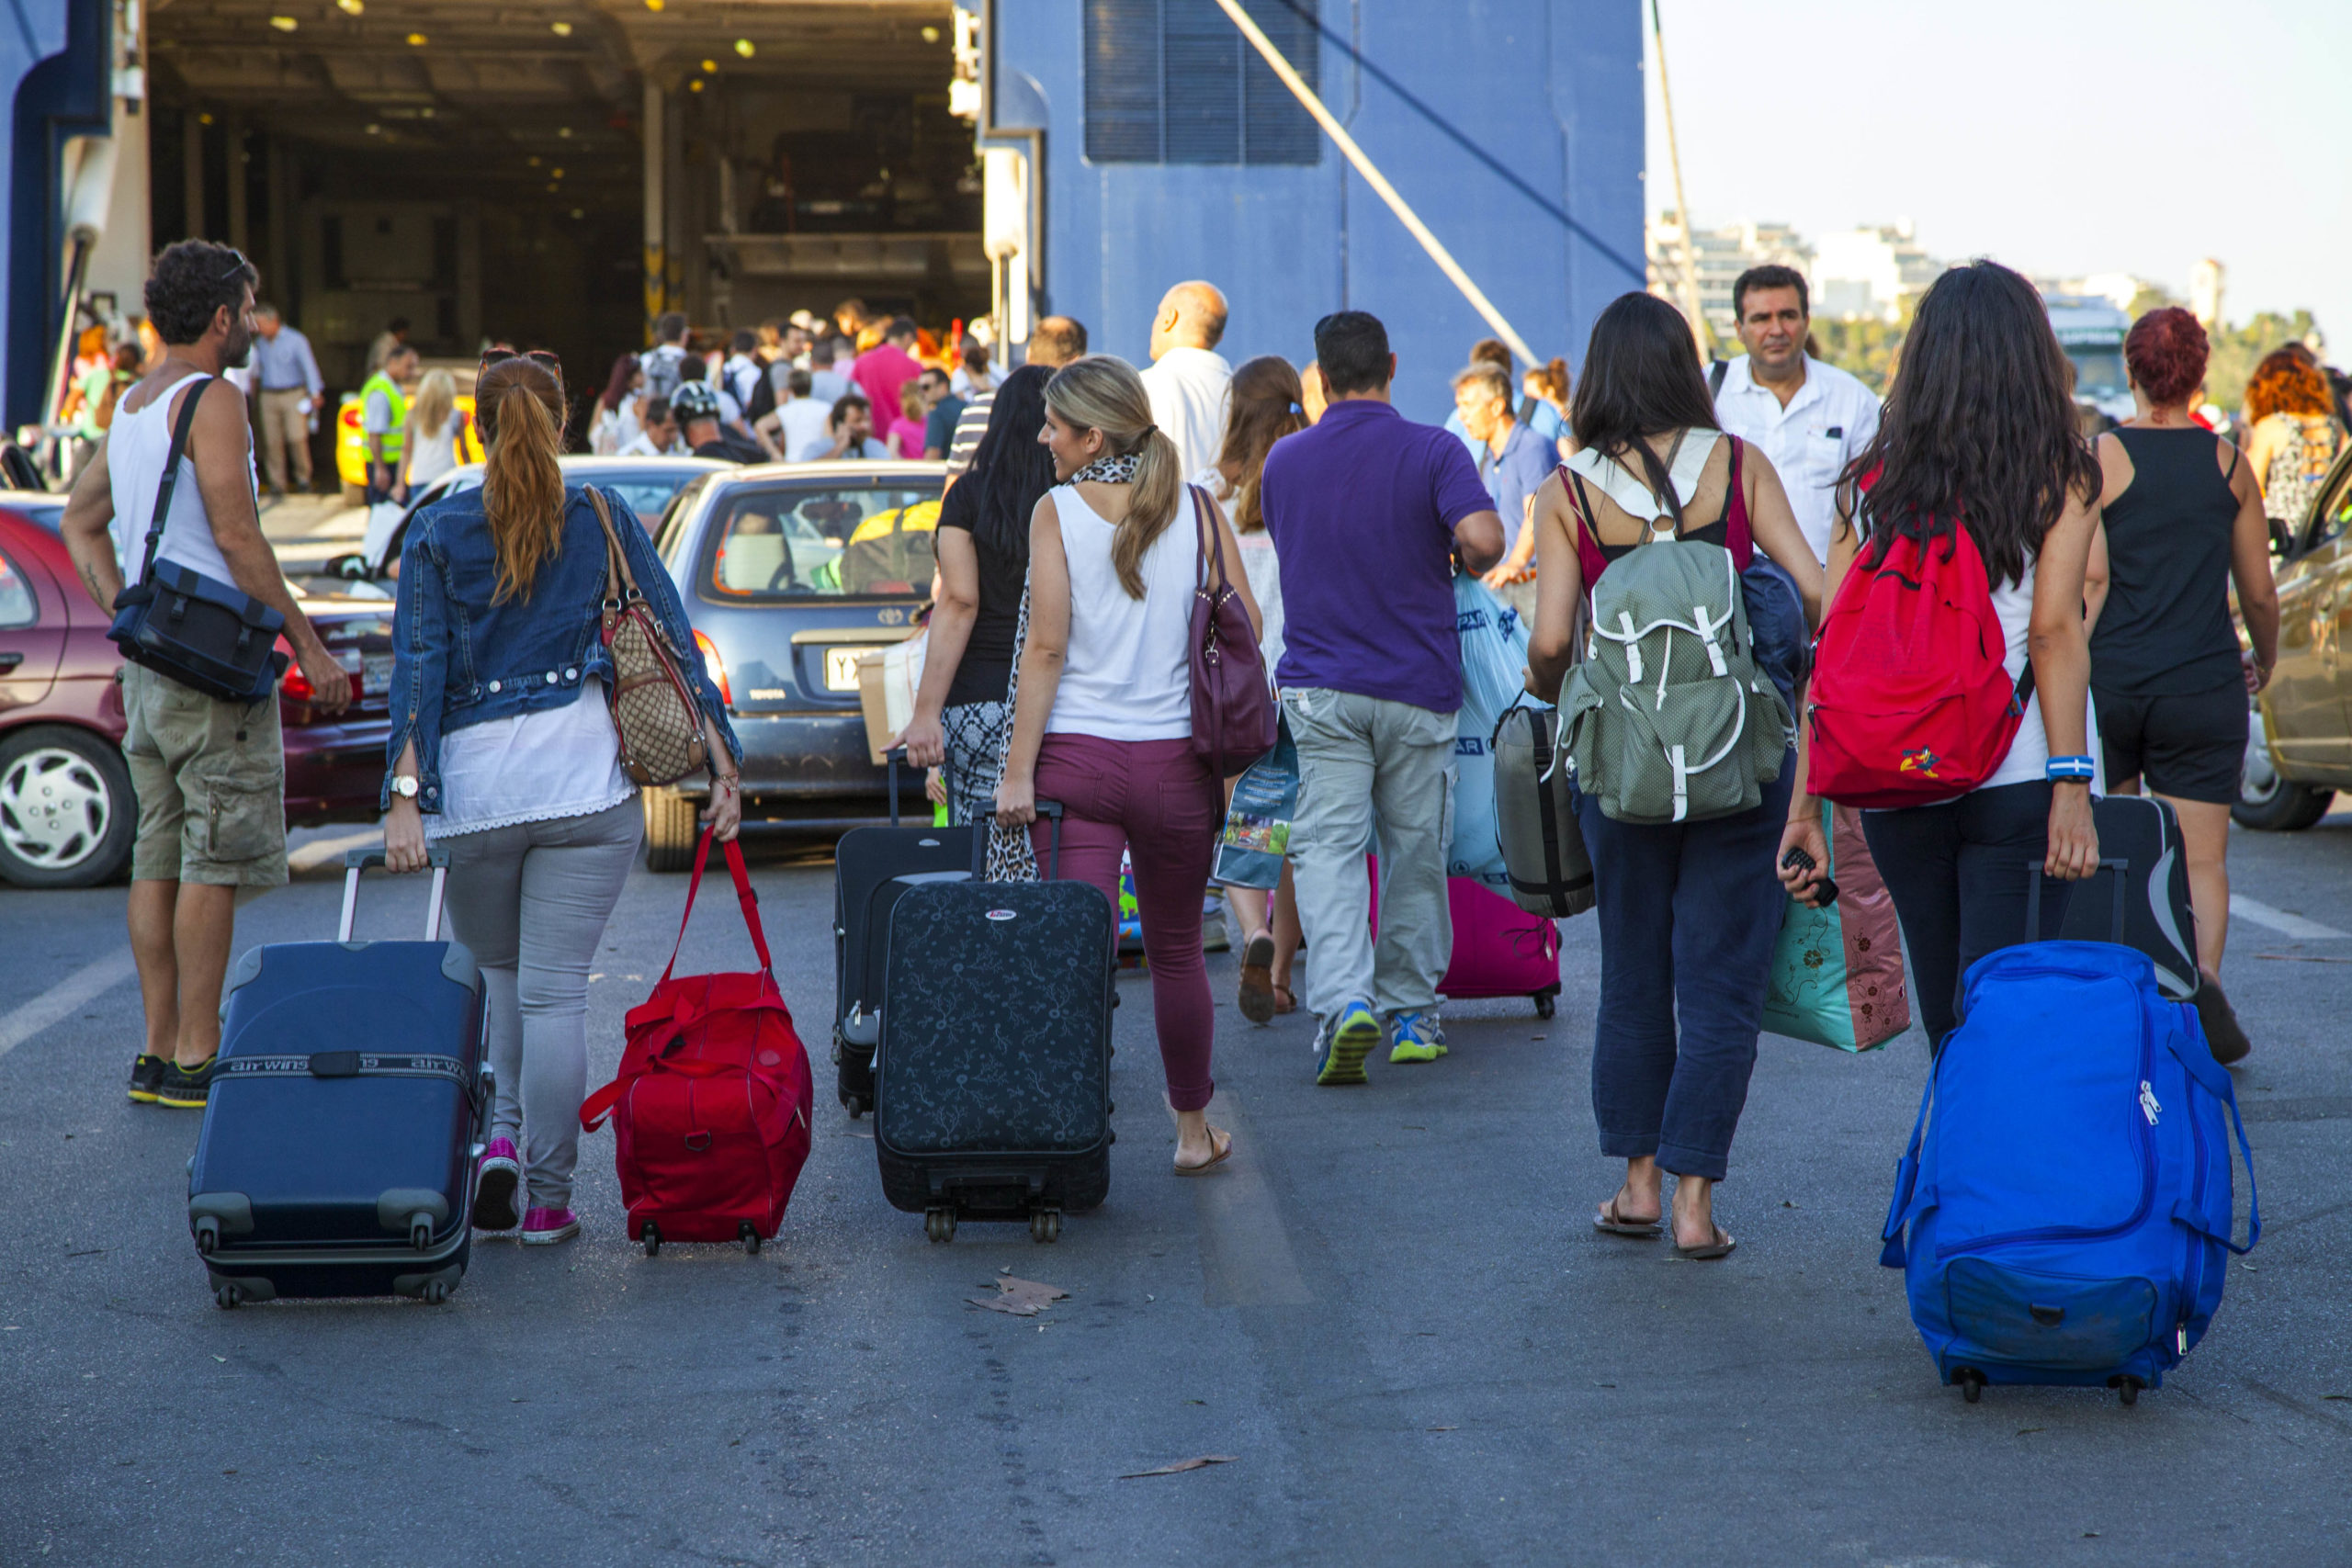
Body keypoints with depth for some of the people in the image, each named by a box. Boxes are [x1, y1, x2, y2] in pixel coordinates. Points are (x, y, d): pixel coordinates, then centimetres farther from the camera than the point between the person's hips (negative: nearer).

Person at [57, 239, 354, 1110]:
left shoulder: (129, 404, 16)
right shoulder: (211, 400, -12)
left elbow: (79, 523, 23)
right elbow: (236, 537, -17)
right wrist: (308, 644, -13)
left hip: (151, 659, 9)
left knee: (160, 857, 9)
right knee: (215, 863, -6)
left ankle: (159, 1052, 12)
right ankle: (194, 1060, -6)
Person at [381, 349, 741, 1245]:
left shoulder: (438, 533, 2)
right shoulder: (603, 522, 5)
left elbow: (419, 668, -5)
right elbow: (672, 642, 3)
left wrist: (404, 797, -8)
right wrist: (722, 767, 5)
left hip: (471, 783, 0)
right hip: (585, 778, 0)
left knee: (498, 973, 22)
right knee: (553, 990, 0)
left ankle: (503, 1135, 4)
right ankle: (545, 1199, -1)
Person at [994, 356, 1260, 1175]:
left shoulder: (1057, 510, -5)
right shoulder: (1198, 510, 2)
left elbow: (1046, 645, -9)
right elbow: (1246, 625, 1)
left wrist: (1018, 770, -6)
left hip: (1076, 757, -2)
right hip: (1176, 760, 2)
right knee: (1176, 951, 16)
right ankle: (1193, 1130, 26)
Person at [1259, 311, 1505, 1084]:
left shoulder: (1283, 461, 5)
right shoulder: (1433, 450, -6)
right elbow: (1483, 536, -21)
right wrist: (1467, 564, 1)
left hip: (1320, 683, 1)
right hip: (1418, 682, -1)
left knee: (1328, 846, -4)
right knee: (1416, 849, 12)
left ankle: (1343, 997, -24)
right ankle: (1411, 1010, 19)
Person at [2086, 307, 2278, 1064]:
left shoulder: (2099, 459, -4)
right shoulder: (2228, 464, 3)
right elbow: (2259, 593, 9)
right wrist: (2264, 662, 28)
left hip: (2109, 682, -1)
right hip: (2204, 688, 1)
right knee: (2202, 857, 2)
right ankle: (2204, 977, -22)